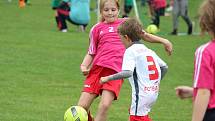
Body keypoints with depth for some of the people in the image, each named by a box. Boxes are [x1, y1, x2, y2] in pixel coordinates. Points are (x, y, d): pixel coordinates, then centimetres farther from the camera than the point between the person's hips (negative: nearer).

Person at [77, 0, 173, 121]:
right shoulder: (97, 29, 16)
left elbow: (144, 35, 24)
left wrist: (163, 41, 14)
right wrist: (84, 66, 1)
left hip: (116, 71, -2)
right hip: (97, 68, 2)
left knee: (105, 105, -22)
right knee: (82, 106, -7)